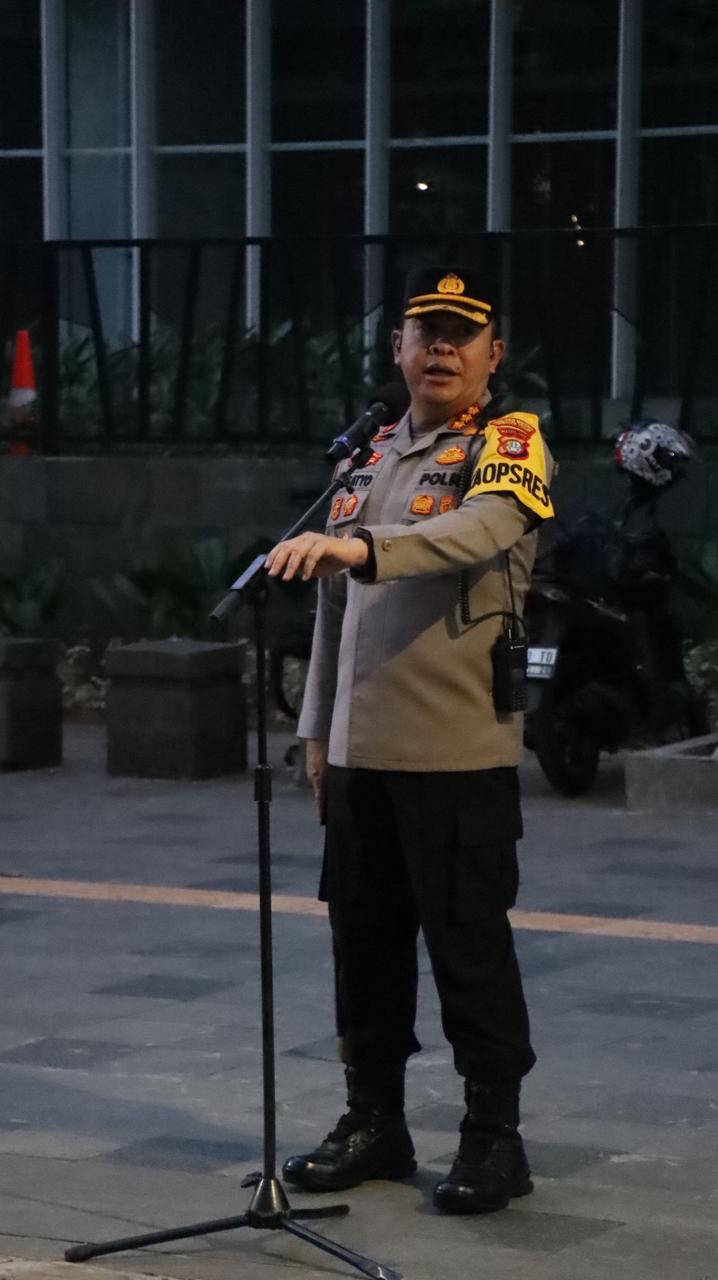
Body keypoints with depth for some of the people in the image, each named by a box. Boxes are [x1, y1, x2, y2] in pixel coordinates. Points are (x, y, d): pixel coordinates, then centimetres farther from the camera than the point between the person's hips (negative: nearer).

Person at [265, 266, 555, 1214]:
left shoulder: (511, 447, -4)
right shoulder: (371, 457, 16)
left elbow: (479, 532, -27)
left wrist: (359, 545, -41)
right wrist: (318, 729, 16)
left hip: (460, 752, -6)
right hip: (362, 750, 6)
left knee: (469, 947, -2)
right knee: (364, 941, 10)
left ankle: (495, 1136, 8)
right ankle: (374, 1121, 21)